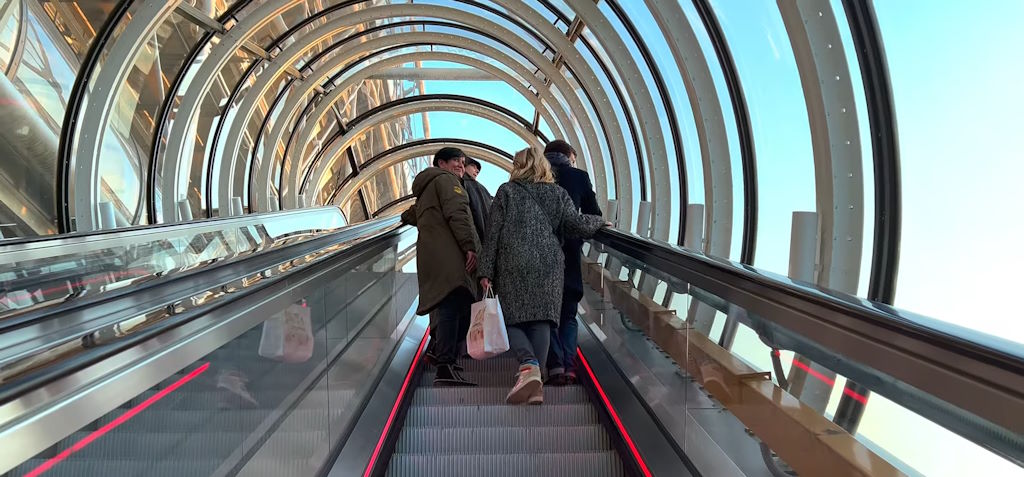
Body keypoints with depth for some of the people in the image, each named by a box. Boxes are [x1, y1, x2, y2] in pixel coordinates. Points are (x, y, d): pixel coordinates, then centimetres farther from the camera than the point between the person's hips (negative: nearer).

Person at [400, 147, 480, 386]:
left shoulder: (425, 189, 34)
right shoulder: (446, 179, 5)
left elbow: (408, 216, 45)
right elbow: (457, 214, -10)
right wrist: (469, 246, -17)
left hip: (430, 256, 10)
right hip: (448, 255, -10)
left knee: (446, 308, 5)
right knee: (453, 306, -20)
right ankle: (446, 367, -29)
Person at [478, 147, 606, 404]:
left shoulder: (507, 191, 6)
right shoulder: (558, 193, 11)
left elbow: (493, 234, 0)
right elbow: (576, 224, -1)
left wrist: (486, 271, 1)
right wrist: (599, 221, 19)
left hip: (513, 267, -2)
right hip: (548, 267, 2)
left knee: (513, 319, 3)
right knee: (541, 321, 4)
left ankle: (529, 365, -23)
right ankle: (534, 384, 0)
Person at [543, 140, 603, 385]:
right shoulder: (579, 176, 4)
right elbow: (594, 215, 6)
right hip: (569, 252, 0)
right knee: (568, 314, 12)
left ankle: (555, 366, -2)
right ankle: (568, 366, -1)